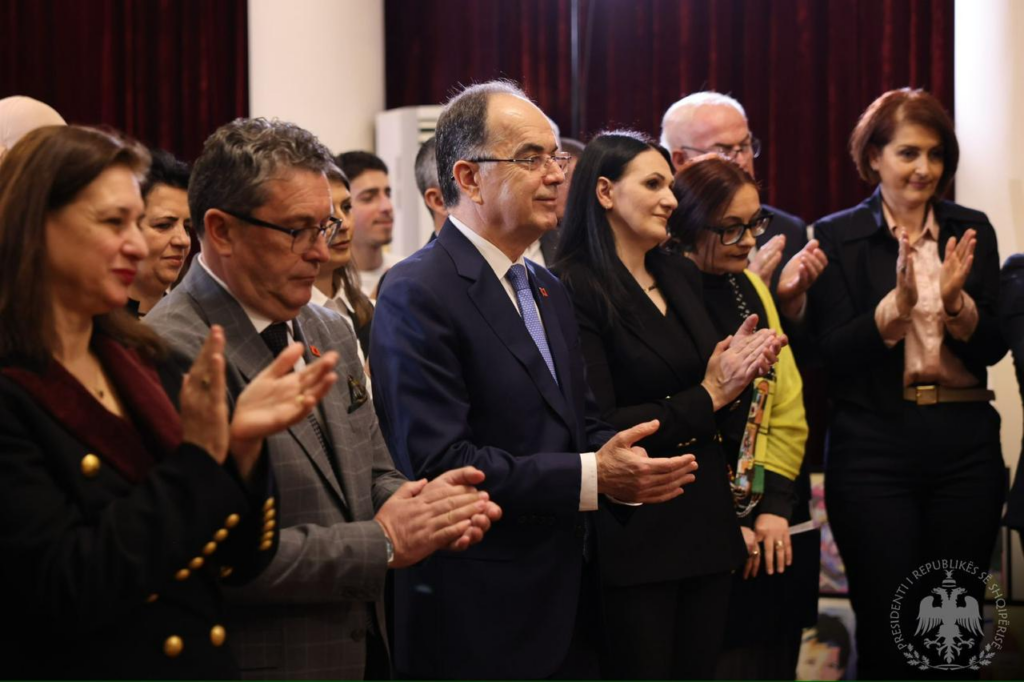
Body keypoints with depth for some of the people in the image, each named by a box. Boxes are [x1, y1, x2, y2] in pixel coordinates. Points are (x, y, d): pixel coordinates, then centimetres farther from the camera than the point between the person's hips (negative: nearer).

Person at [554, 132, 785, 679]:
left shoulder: (682, 275, 10)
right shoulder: (576, 289, -13)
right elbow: (597, 428, -18)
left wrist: (741, 367, -1)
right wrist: (708, 396, -13)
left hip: (707, 517, 7)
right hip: (632, 530, -7)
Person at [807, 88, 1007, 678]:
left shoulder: (971, 231, 9)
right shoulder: (838, 237, 1)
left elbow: (993, 348, 3)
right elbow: (833, 355, -6)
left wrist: (956, 301, -16)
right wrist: (897, 304, -20)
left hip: (965, 446, 3)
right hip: (875, 446, -2)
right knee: (884, 629, 1)